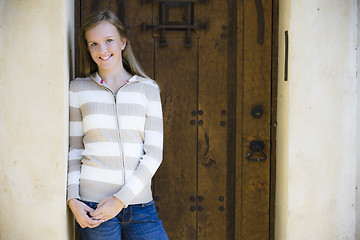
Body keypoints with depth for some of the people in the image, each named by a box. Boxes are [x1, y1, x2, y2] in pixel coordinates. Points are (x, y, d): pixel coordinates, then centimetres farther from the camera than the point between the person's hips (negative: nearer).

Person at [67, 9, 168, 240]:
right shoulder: (78, 88, 5)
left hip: (139, 202, 1)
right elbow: (73, 149, 6)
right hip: (93, 204, -1)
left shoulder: (148, 88, 4)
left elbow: (154, 153, 0)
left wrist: (122, 199, -8)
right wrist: (73, 200, -5)